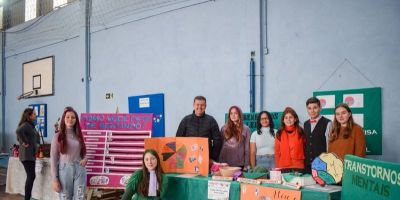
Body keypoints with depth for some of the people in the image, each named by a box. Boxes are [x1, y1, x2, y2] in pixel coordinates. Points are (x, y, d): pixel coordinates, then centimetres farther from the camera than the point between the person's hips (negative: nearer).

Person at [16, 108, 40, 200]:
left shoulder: (31, 125, 16)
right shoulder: (26, 125, -15)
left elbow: (36, 135, 31)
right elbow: (19, 131, -36)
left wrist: (37, 143, 15)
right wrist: (25, 142, -26)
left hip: (31, 154, 10)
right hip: (27, 155, -10)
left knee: (31, 176, 14)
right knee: (31, 176, -7)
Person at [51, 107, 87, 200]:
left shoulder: (79, 136, 10)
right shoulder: (58, 136, -1)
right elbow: (53, 158, -3)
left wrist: (85, 159, -4)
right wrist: (55, 179, -8)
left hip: (80, 171, 3)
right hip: (65, 171, -3)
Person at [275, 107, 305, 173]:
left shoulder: (300, 132, 4)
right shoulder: (279, 134, 5)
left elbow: (305, 148, 10)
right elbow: (277, 152, 7)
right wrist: (278, 167, 2)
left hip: (298, 167, 0)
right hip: (283, 167, 0)